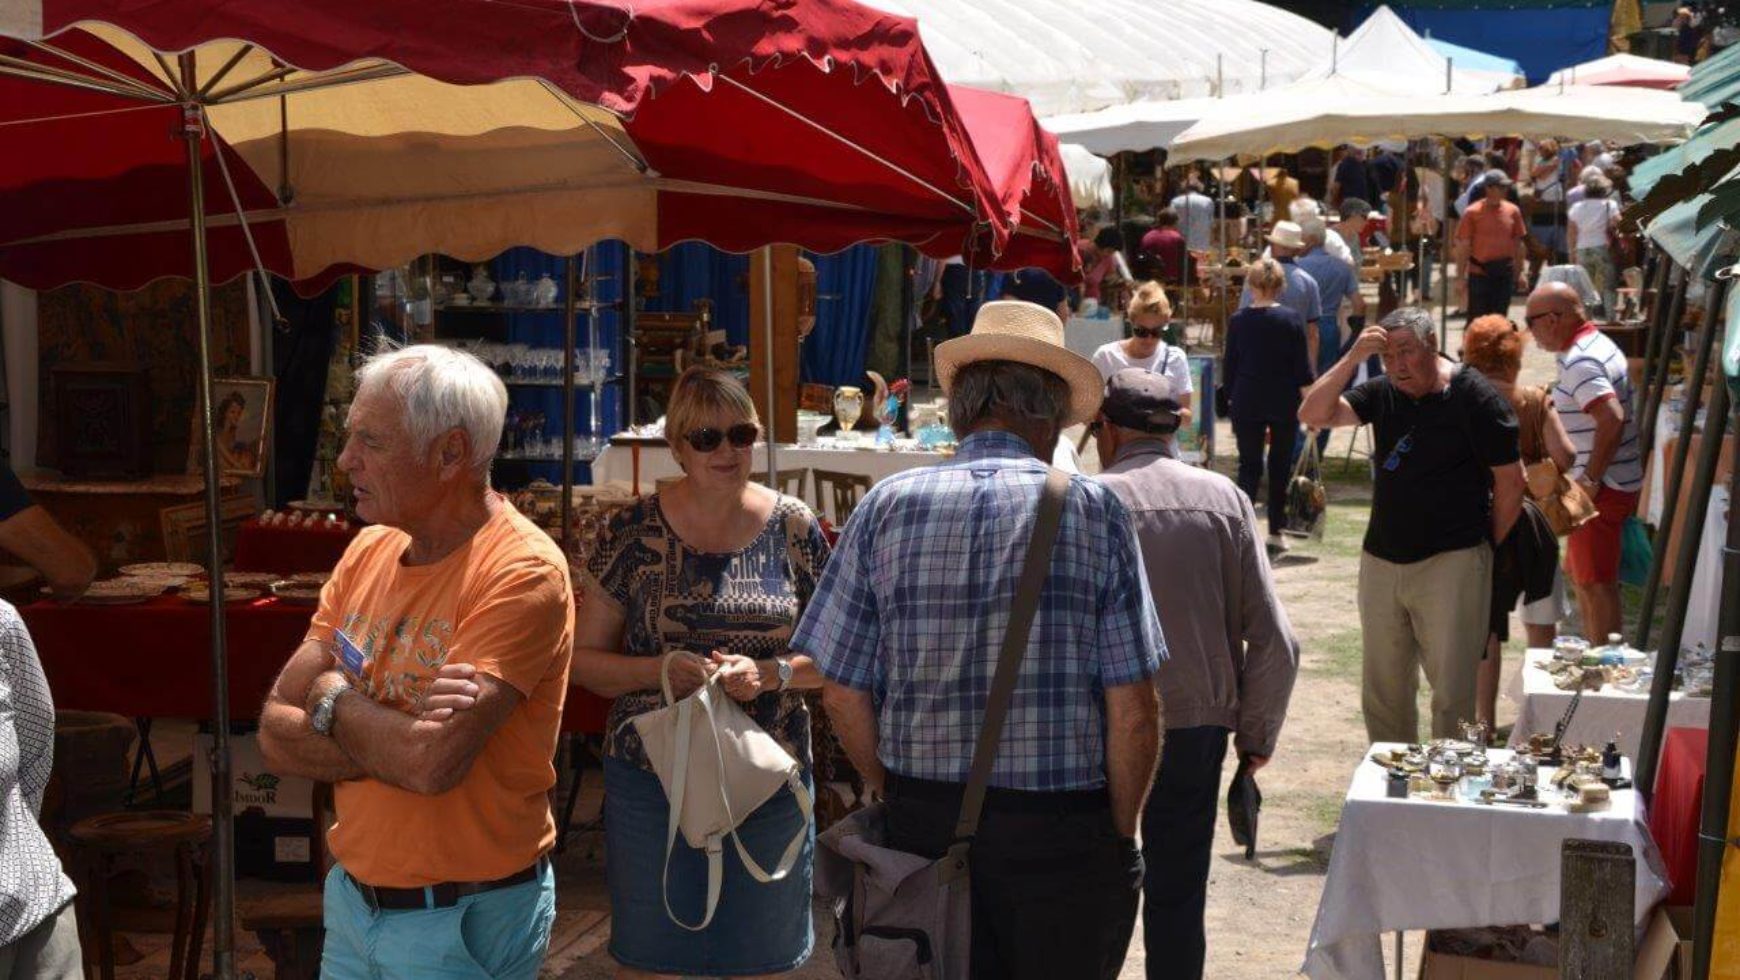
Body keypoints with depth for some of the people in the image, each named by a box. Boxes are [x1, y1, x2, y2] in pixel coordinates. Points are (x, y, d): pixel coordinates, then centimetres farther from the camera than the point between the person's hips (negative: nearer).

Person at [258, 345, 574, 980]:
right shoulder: (368, 552, 1)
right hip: (352, 897, 6)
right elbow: (277, 735, -3)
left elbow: (432, 761, -29)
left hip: (464, 924, -6)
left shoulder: (521, 572, -21)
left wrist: (335, 696, -11)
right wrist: (400, 742, -20)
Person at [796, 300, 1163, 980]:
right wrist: (1122, 835, 4)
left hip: (922, 823, 2)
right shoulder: (1093, 510, -7)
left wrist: (902, 799, 12)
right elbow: (1133, 711, -10)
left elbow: (843, 697, -2)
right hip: (1060, 833, -2)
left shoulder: (887, 505, -2)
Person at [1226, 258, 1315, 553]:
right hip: (1284, 404, -1)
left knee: (1249, 465, 6)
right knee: (1280, 465, 11)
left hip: (1247, 404, 1)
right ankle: (1276, 531, 16)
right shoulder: (1291, 319, -6)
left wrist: (1232, 402, 12)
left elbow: (1229, 366, 3)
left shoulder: (1238, 320, -2)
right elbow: (1302, 367, -5)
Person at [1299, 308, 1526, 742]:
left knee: (1452, 695, -2)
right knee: (1382, 691, 13)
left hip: (1451, 563, -6)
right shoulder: (1383, 393, 7)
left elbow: (1510, 480, -4)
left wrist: (1488, 547, 2)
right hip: (1381, 562, 6)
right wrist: (1353, 357, -12)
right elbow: (1313, 414, -3)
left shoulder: (1475, 398, -8)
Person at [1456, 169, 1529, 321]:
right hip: (1480, 273, -3)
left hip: (1505, 272, 3)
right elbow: (1463, 246, -5)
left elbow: (1518, 243, 10)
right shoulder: (1472, 212, -6)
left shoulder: (1513, 211, 4)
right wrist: (1460, 276, -7)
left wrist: (1521, 272, 7)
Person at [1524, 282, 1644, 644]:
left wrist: (1590, 479, -24)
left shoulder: (1579, 362, -21)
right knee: (1579, 574, 21)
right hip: (1620, 479, 11)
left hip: (1601, 488, -11)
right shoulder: (1599, 343, 11)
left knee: (1596, 583, -3)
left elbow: (1612, 418, -31)